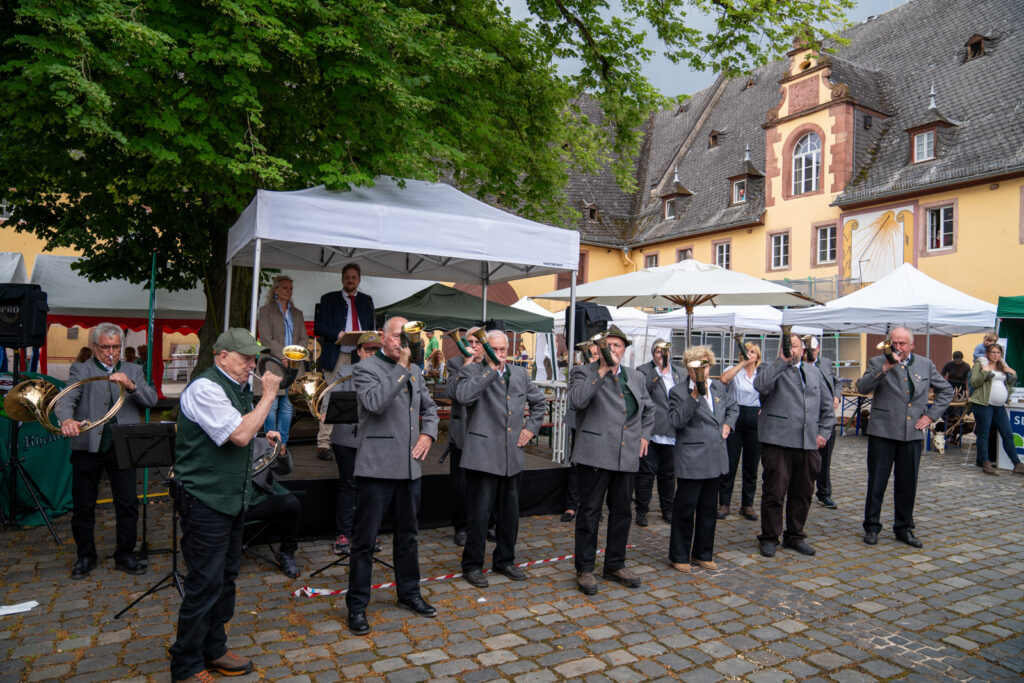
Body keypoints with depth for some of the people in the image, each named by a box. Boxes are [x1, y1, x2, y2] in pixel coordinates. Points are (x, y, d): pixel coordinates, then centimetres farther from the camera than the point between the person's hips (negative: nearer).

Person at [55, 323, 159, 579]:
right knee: (83, 506, 9)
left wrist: (130, 385, -20)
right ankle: (85, 557, 26)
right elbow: (67, 399, -12)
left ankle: (125, 555, 17)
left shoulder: (133, 371, 11)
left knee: (128, 504, 3)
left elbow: (152, 399, -2)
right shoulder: (81, 370, 5)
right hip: (87, 446, -1)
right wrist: (67, 420, -33)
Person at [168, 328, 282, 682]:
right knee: (205, 583, -1)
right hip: (205, 500, -9)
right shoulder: (204, 388, -18)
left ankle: (213, 649, 33)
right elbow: (240, 434, -27)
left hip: (231, 499, 10)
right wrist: (268, 395, -21)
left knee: (226, 576, 17)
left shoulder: (238, 388, 12)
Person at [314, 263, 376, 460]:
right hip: (336, 357, -2)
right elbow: (318, 326, 3)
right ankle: (323, 443, -1)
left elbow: (372, 328, 19)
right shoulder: (329, 299, 11)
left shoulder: (367, 301, 19)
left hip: (360, 357, 3)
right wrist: (337, 334, -14)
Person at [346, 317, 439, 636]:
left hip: (409, 466, 7)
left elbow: (429, 407, 24)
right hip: (377, 467, -6)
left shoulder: (414, 371, 15)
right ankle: (357, 606, 15)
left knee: (408, 534, 18)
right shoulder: (365, 368, -6)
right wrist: (401, 367, -20)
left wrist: (428, 433, 6)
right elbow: (375, 402, -24)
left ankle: (409, 593, 33)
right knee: (365, 538, 1)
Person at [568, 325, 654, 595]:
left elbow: (648, 408, 29)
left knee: (622, 511, 14)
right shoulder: (584, 373, -2)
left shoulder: (636, 378, 16)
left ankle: (615, 565, 29)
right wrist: (602, 371, -20)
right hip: (596, 454, -6)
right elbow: (578, 401, -21)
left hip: (627, 457, 6)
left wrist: (645, 434, 15)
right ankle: (585, 569, 15)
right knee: (590, 511, 2)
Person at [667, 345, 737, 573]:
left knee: (709, 509, 16)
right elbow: (675, 421, -20)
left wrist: (728, 424, 10)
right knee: (685, 509, 2)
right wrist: (695, 396, -25)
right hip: (691, 460, -6)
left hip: (715, 459, 6)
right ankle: (679, 556, 17)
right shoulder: (678, 392, -9)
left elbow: (733, 406, 28)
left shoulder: (718, 388, 10)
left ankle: (703, 554, 30)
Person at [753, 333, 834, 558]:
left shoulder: (814, 373, 18)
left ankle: (795, 536, 26)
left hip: (808, 444, 5)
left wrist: (824, 432, 12)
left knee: (803, 493, 11)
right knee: (774, 492, -2)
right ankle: (769, 538, 11)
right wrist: (782, 361, -22)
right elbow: (760, 385, -23)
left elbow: (827, 406, 23)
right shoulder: (773, 370, 1)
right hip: (778, 443, -5)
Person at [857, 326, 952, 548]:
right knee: (877, 482, 2)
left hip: (913, 434, 3)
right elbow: (862, 387, -14)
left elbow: (946, 390, 18)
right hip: (883, 432, -3)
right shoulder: (878, 362, -1)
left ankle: (904, 528, 25)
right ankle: (871, 527, 15)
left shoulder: (926, 365, 10)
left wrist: (931, 415, 8)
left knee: (908, 484, 10)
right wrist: (885, 368, -23)